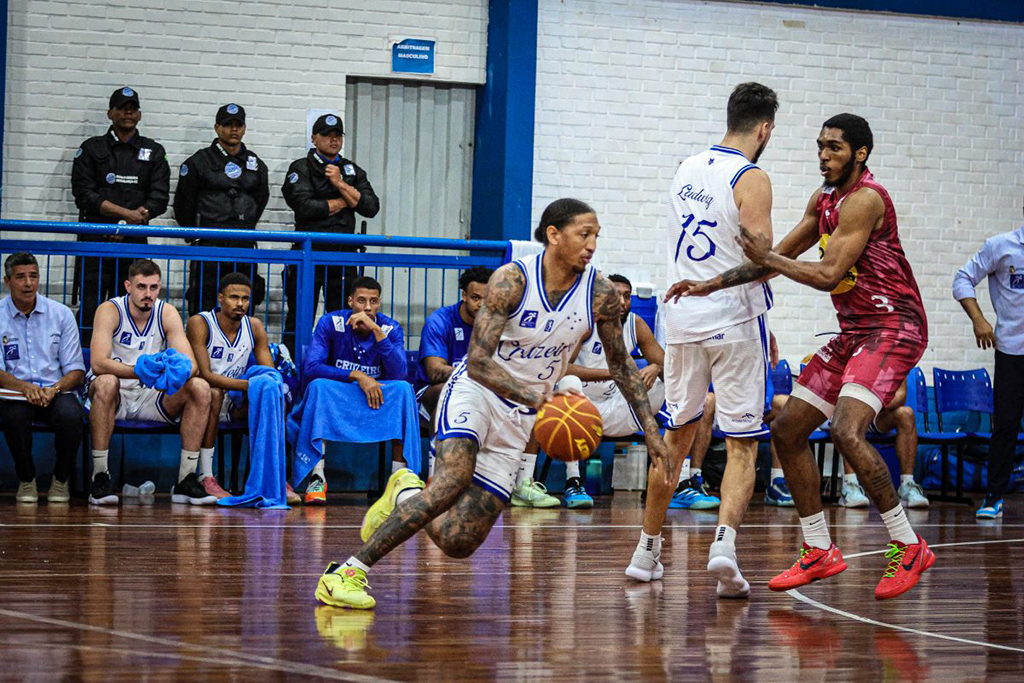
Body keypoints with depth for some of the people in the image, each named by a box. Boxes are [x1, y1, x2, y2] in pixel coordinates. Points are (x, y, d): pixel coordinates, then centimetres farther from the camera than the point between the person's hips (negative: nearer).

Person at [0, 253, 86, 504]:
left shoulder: (61, 314, 6)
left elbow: (76, 371, 3)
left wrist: (54, 389, -19)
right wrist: (25, 387, -25)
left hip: (55, 391, 1)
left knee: (70, 415, -33)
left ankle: (61, 480, -5)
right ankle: (26, 480, -9)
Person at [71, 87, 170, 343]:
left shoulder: (153, 152, 12)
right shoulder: (91, 149, 8)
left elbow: (159, 199, 3)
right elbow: (83, 194, -3)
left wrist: (125, 228, -9)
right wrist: (127, 213, -12)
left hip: (134, 243, 1)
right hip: (95, 240, -1)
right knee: (90, 307, -7)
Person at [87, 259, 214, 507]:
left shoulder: (167, 314, -4)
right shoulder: (110, 310, -15)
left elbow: (190, 364, -12)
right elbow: (98, 363, -29)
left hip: (151, 396, 4)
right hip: (115, 395, -4)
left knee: (200, 388, -19)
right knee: (106, 382, -38)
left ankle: (186, 480, -16)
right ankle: (99, 477, -32)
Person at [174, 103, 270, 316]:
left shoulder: (256, 165, 13)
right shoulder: (199, 162, 2)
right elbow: (183, 203, 7)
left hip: (244, 248, 3)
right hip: (208, 248, -3)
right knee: (202, 309, -6)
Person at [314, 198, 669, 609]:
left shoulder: (600, 294, -7)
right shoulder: (512, 280, -19)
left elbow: (621, 365, 8)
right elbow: (478, 362, -25)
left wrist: (652, 431, 4)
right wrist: (535, 398, -39)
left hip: (520, 420, 4)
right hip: (475, 392, -4)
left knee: (458, 543, -5)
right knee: (454, 479, -34)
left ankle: (406, 498, 29)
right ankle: (347, 572, -29)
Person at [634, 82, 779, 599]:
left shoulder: (687, 169, 10)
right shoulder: (751, 179, -11)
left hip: (681, 316, 6)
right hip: (732, 319, -6)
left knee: (677, 435, 18)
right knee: (742, 447, -1)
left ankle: (647, 551, 22)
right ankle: (724, 543, -22)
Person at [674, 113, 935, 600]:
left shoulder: (864, 199, -16)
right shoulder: (825, 199, 13)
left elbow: (830, 274, -23)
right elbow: (780, 256, 18)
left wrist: (768, 259, -23)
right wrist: (713, 285, 10)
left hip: (892, 327, -10)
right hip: (854, 331, 10)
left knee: (847, 430, -28)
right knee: (787, 431, 7)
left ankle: (908, 548, -17)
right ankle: (819, 552, 15)